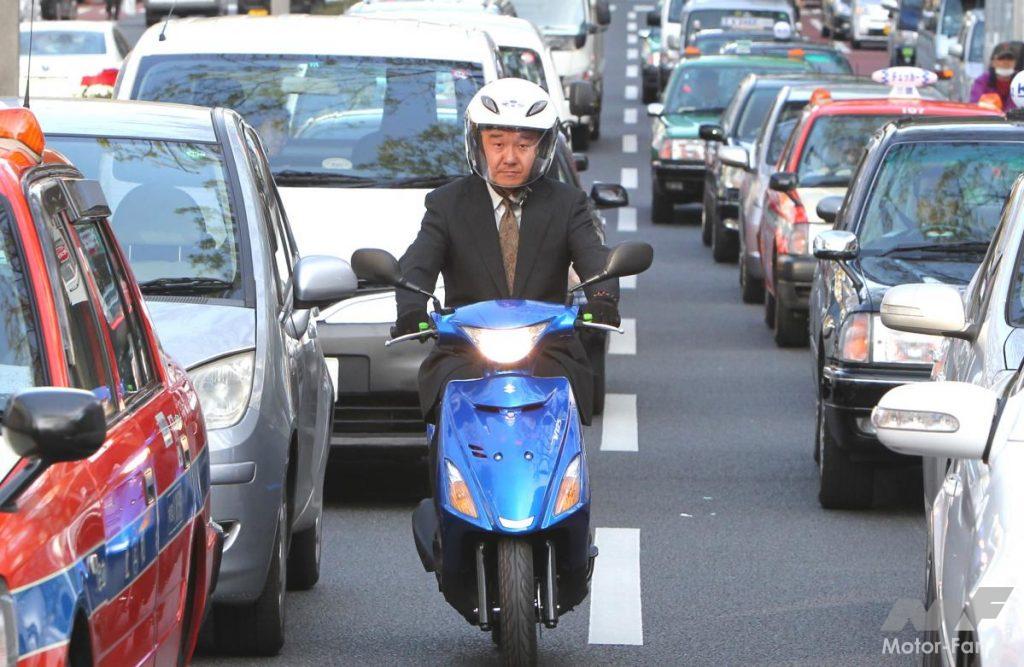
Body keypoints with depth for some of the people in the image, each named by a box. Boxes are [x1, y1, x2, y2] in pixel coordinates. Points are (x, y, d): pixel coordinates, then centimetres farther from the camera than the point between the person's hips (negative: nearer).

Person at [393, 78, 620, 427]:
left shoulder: (566, 204, 12)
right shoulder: (447, 203, 10)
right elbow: (415, 266, -5)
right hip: (463, 356, 0)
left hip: (548, 358, 0)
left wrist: (602, 299, -29)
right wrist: (411, 310, -28)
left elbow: (596, 261, -4)